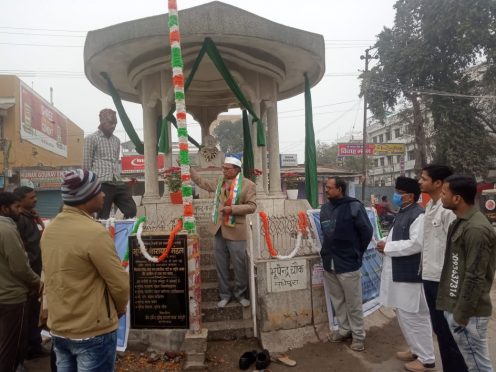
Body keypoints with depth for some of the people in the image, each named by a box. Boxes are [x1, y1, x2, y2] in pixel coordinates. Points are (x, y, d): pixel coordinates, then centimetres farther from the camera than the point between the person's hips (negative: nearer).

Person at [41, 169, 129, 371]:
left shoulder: (49, 229, 1)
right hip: (93, 332, -7)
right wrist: (120, 308, 3)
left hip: (58, 329, 7)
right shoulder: (94, 232, -22)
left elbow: (54, 276, 9)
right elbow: (119, 283, -18)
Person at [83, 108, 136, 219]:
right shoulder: (91, 139, -1)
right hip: (101, 184, -6)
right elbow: (86, 165, -2)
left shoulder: (116, 140, 17)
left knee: (131, 210, 0)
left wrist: (118, 177, 15)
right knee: (103, 218, 0)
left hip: (117, 183, 6)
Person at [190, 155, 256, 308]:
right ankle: (225, 294, 26)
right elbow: (202, 182, 20)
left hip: (235, 231, -5)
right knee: (221, 265, 12)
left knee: (239, 265, 5)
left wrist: (232, 208, -21)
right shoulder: (220, 181, 9)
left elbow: (251, 206, -12)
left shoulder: (248, 185, -8)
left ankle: (240, 293, 24)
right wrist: (188, 169, 16)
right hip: (218, 229, 5)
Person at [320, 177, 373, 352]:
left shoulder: (354, 207, -12)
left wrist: (357, 253, 1)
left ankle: (358, 335, 23)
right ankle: (344, 329, 33)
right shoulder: (325, 208, 6)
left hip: (348, 263, -6)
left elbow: (367, 231, -7)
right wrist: (327, 252, 12)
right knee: (337, 300, 17)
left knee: (353, 303, 6)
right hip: (329, 262, 6)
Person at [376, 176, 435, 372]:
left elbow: (416, 244, -24)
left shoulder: (418, 215, -17)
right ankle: (416, 350, 35)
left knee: (414, 316, 2)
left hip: (410, 274, -10)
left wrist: (387, 247, -17)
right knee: (403, 314, 19)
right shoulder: (401, 213, 13)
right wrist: (386, 242, 2)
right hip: (398, 273, 10)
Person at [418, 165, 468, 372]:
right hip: (430, 277, 9)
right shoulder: (429, 206, 10)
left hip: (443, 280, -9)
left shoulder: (448, 209, -17)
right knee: (438, 328, 19)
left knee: (449, 331, 4)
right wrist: (424, 269, 15)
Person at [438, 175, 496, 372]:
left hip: (467, 312, -9)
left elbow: (475, 278, -22)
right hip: (454, 306, 9)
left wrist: (461, 315, -17)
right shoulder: (460, 223, 9)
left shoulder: (476, 229, -22)